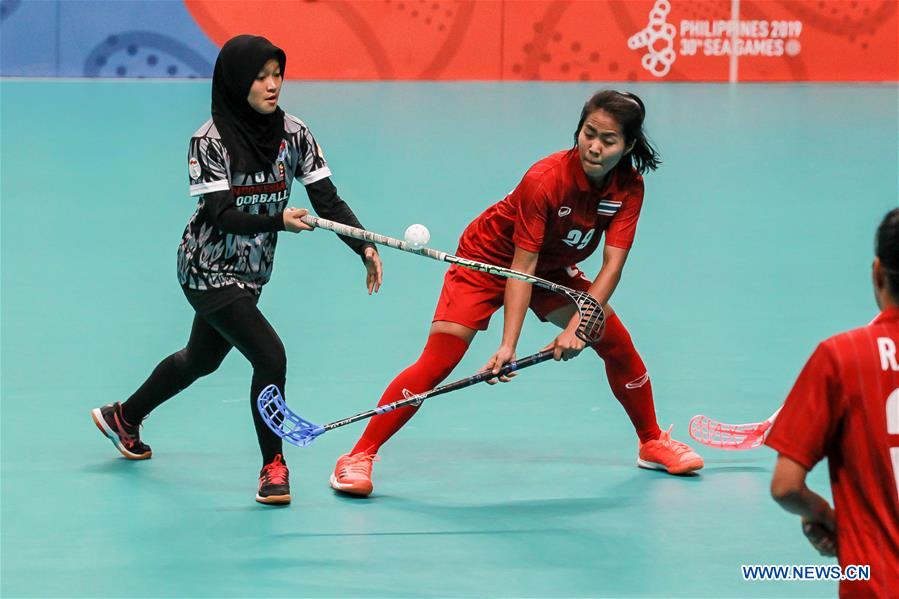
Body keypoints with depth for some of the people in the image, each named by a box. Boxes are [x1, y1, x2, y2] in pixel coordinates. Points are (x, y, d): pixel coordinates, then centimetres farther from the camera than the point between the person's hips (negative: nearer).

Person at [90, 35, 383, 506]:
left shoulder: (293, 134, -6)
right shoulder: (210, 140, -19)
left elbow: (328, 200, -9)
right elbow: (221, 214, -24)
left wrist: (364, 247, -23)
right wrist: (280, 220, -39)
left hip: (251, 272, 7)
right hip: (208, 269, -7)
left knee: (201, 359, 25)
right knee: (270, 355, -20)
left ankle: (124, 417, 48)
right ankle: (273, 467, -6)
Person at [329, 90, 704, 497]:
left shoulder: (629, 187, -18)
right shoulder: (545, 180, -33)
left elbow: (612, 264, -22)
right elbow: (521, 268, -31)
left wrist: (576, 326, -35)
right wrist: (508, 346, -37)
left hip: (553, 269, 6)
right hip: (489, 261, -5)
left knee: (617, 342, -1)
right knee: (437, 361, -18)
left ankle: (652, 442, 21)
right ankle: (359, 457, -16)